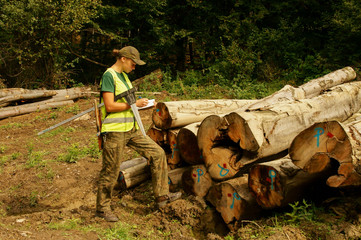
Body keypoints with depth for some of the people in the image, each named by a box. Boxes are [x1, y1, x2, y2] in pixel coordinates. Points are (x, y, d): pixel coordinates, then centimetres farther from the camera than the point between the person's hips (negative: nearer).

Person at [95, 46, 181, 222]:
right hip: (114, 131, -9)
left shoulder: (123, 75, 15)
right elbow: (109, 106, -20)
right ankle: (102, 208, 20)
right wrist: (135, 104, -14)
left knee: (157, 153, 5)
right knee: (110, 171, 2)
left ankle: (161, 196, 12)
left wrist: (141, 103, 4)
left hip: (130, 129, 9)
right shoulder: (109, 76, -13)